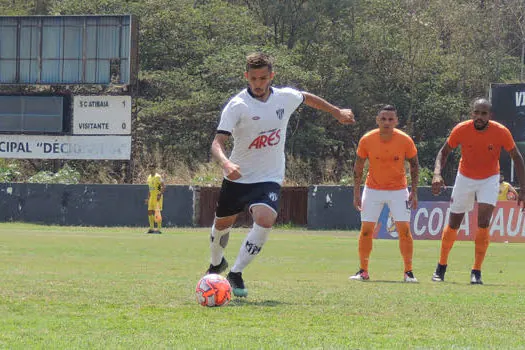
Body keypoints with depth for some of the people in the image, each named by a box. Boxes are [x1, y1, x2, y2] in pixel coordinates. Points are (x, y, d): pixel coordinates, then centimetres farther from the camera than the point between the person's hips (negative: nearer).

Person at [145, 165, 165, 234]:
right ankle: (151, 228, 14)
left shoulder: (158, 177, -11)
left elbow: (164, 187, -18)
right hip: (151, 197, 8)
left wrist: (160, 195, -26)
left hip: (157, 197, -8)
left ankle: (159, 229, -6)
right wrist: (148, 198, 21)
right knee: (150, 212, 7)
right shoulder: (149, 177, 15)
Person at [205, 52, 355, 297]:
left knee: (265, 219, -25)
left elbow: (308, 98, 20)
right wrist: (226, 163, -46)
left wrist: (338, 113, 32)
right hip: (238, 177, -1)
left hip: (270, 178, 1)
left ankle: (235, 274, -15)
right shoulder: (237, 106, -17)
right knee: (222, 223, 14)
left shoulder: (286, 97, -5)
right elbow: (218, 142, -25)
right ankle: (216, 263, 47)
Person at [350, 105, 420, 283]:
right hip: (373, 189, 1)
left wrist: (414, 192, -6)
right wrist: (356, 193, -4)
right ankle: (363, 271, 7)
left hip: (398, 190, -1)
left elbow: (414, 164, -1)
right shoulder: (367, 140, -13)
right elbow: (358, 167, -1)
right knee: (366, 229, -4)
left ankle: (408, 271, 0)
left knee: (404, 228, -9)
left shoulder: (405, 141, -14)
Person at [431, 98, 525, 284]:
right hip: (465, 178, 1)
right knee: (453, 225, 6)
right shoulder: (461, 130, -19)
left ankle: (476, 272, -9)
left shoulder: (501, 132, -21)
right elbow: (444, 152, -6)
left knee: (483, 223, -18)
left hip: (489, 179, -1)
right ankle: (441, 267, 26)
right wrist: (437, 174, -25)